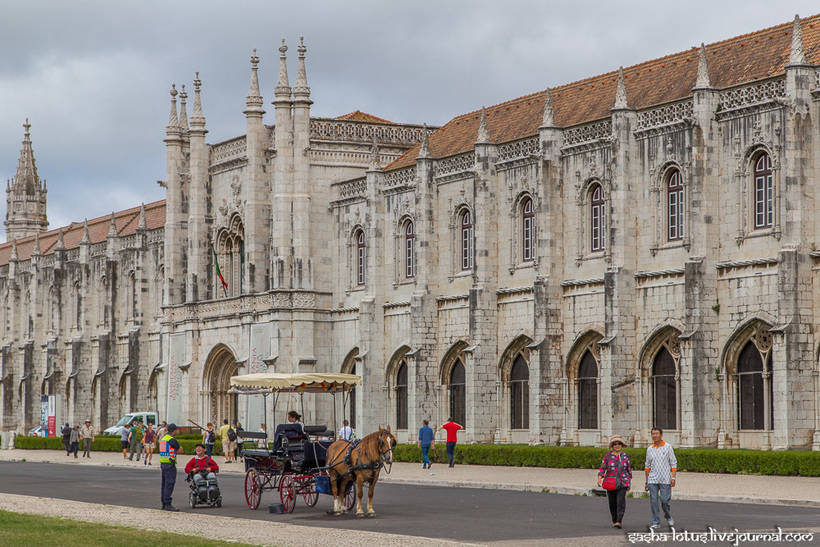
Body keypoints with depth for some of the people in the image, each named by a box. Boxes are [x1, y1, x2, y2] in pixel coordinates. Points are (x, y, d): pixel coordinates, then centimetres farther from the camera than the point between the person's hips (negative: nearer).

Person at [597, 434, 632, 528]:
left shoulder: (625, 456, 8)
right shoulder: (607, 456, 3)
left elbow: (629, 470, 16)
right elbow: (602, 468, 0)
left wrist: (629, 483, 17)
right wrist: (599, 478, -17)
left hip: (622, 483, 0)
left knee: (621, 502, -15)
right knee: (612, 503, 6)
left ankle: (619, 521, -22)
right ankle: (614, 520, 23)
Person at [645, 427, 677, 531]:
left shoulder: (668, 447, 0)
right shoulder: (650, 449, 9)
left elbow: (673, 463, 1)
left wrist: (673, 478, -9)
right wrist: (647, 482, 14)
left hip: (665, 480, -3)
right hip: (653, 480, 3)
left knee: (665, 501, -5)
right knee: (653, 501, -4)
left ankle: (668, 516, 23)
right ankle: (655, 522, 2)